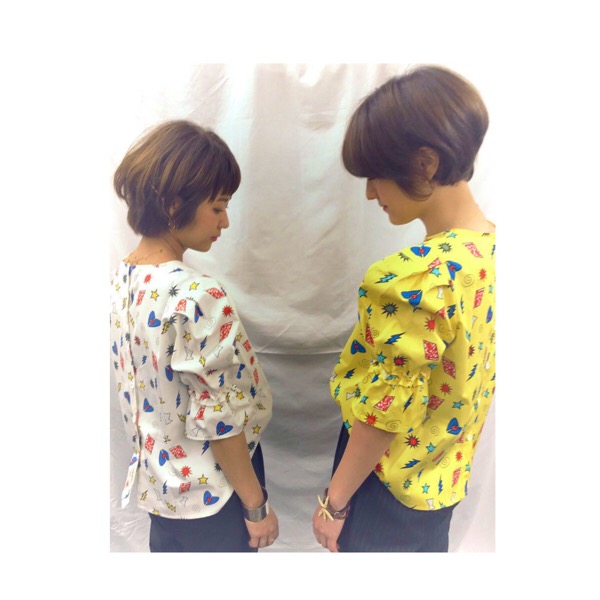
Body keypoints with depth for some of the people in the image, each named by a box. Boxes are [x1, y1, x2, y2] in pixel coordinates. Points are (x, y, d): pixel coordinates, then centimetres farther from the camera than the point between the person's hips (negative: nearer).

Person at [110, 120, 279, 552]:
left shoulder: (122, 278, -5)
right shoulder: (197, 298, -31)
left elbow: (142, 387, 5)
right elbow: (219, 422, -25)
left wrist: (154, 454, 18)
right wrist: (257, 505, -11)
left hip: (157, 480, 7)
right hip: (209, 492, -7)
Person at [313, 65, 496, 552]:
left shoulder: (411, 280, -33)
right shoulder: (491, 249, -8)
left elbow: (383, 416, -25)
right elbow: (465, 377, 3)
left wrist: (334, 502, -9)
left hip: (389, 482, -7)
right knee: (427, 546, 29)